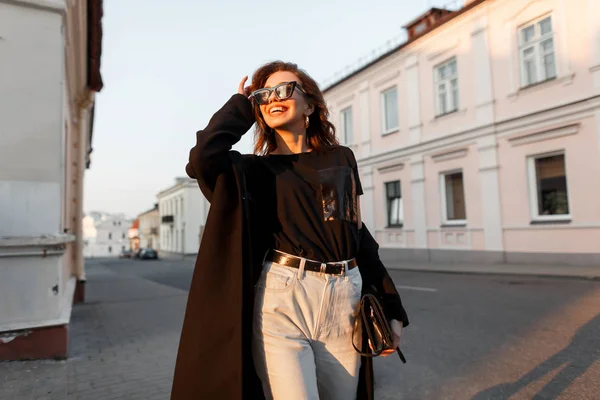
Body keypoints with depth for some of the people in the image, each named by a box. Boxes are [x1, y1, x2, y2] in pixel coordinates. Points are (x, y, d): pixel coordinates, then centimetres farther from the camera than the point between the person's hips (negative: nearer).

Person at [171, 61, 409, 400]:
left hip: (344, 302, 3)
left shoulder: (342, 159, 12)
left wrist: (391, 308, 10)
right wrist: (242, 105, 4)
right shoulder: (257, 169, 7)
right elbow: (202, 159, -13)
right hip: (281, 301, -2)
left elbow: (357, 231, 14)